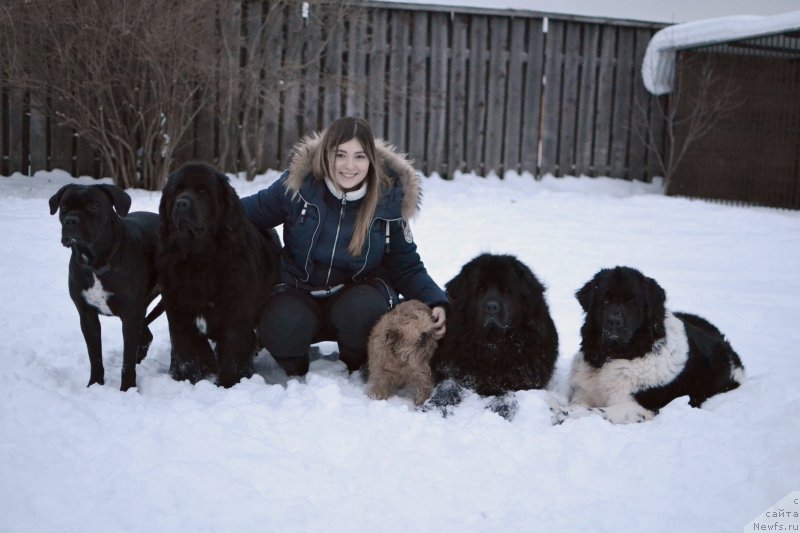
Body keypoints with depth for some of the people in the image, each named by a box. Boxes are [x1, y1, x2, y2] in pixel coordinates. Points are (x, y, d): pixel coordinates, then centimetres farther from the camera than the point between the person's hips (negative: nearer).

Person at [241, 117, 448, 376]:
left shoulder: (389, 200, -10)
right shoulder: (298, 183, -13)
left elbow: (407, 267, -2)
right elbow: (251, 212, 3)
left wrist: (435, 302, -19)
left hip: (358, 295, 1)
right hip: (299, 293, 0)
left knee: (361, 309, -35)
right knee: (279, 329, -33)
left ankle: (356, 371, -1)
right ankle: (297, 373, 5)